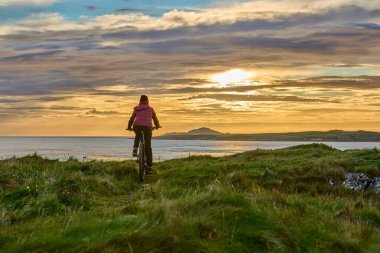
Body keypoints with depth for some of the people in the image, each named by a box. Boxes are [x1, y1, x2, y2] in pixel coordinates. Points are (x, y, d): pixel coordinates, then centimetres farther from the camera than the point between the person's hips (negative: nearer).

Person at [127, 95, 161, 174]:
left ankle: (135, 150, 16)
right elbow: (155, 119, 28)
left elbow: (131, 119, 27)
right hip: (147, 126, -2)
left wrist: (129, 127, 46)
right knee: (148, 147, 4)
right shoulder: (151, 109, 21)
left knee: (138, 136, 39)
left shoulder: (136, 109, 24)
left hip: (137, 126, 2)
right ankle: (149, 167, 0)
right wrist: (157, 126, 49)